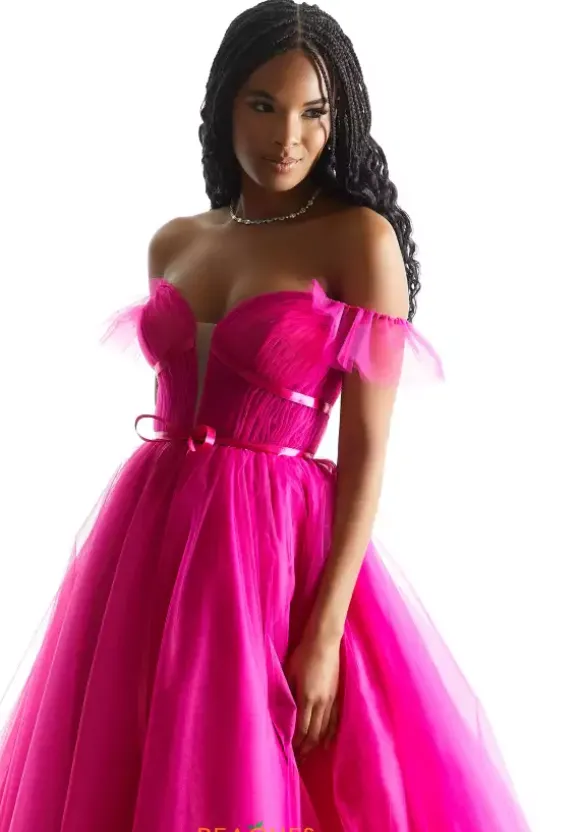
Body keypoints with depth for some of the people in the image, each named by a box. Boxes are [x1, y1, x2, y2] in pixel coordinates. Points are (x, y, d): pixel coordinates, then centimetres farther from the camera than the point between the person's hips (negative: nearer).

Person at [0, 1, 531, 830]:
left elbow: (368, 450, -11)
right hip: (149, 535, 5)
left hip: (275, 544, -5)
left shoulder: (361, 238, -7)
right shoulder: (173, 242, 9)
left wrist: (324, 633, -17)